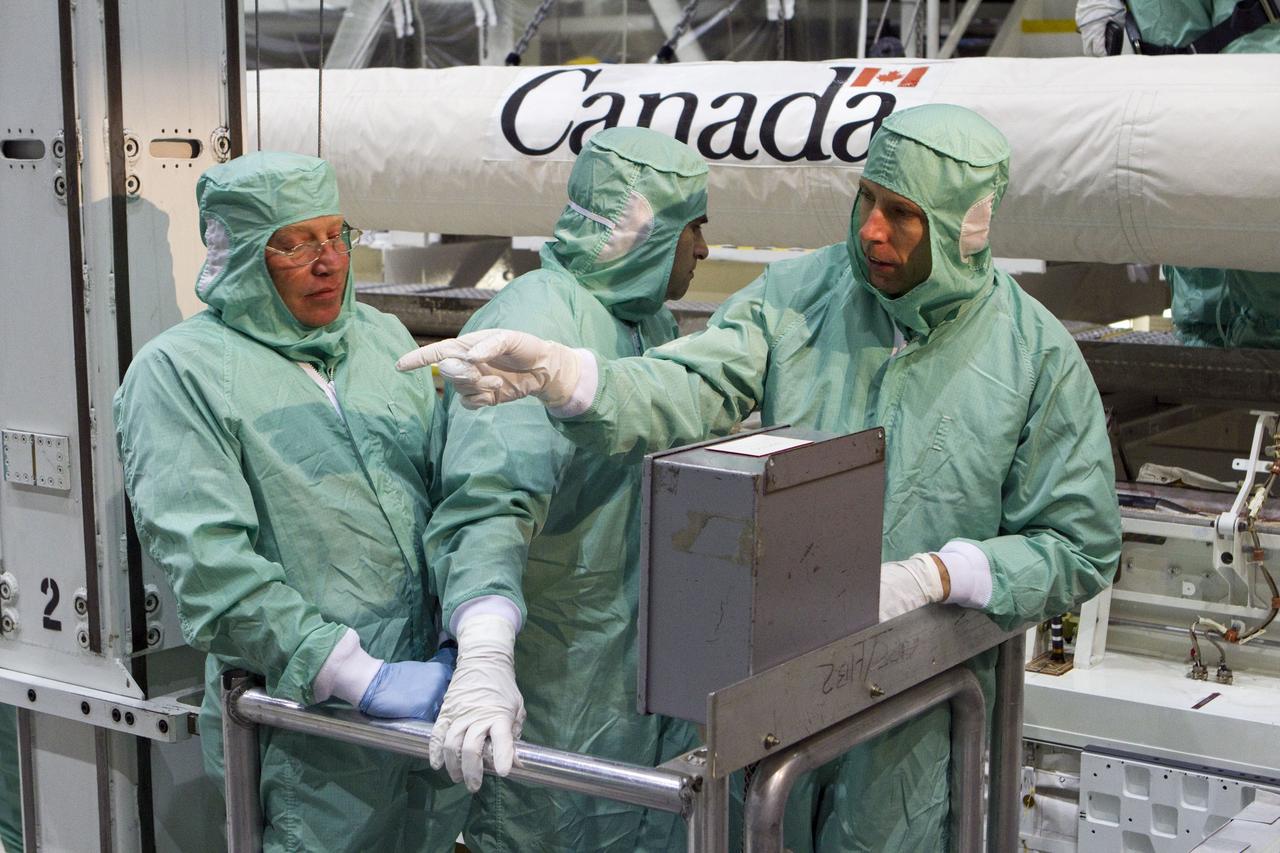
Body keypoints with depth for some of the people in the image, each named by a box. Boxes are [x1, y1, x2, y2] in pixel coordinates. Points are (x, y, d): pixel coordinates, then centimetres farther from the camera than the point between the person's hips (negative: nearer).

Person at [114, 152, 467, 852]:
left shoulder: (384, 337, 13)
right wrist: (365, 679, -21)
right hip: (303, 730, -5)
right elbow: (210, 565, -17)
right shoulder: (178, 371, -6)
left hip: (433, 688, 6)